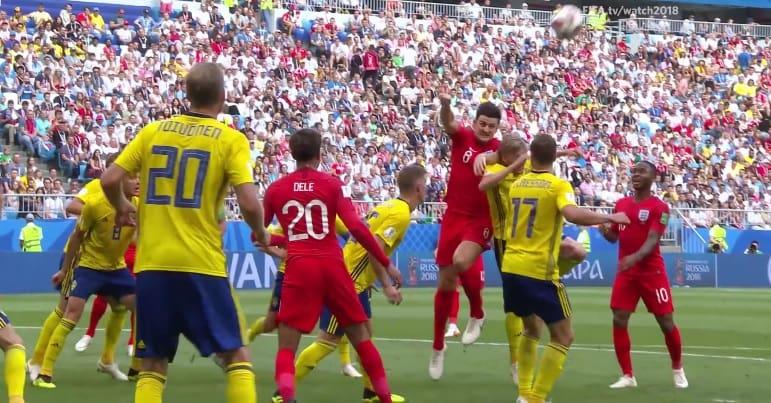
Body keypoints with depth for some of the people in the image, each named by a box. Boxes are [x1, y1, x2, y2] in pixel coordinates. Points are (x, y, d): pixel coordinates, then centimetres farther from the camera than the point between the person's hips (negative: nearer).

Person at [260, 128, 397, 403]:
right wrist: (387, 263, -2)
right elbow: (356, 228, -7)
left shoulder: (276, 189, 7)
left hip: (299, 269, -1)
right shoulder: (333, 184, 3)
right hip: (332, 266, 1)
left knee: (286, 347, 1)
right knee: (361, 338, 15)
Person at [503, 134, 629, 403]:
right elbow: (573, 215, -26)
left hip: (510, 268, 7)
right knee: (563, 337, 4)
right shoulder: (558, 185, -8)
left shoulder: (517, 184, 10)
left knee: (532, 328, 25)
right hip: (538, 271, -6)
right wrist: (610, 218, -16)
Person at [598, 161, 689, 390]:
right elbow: (614, 237, 15)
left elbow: (652, 239, -20)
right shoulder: (621, 204, 8)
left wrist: (635, 257, -38)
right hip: (625, 273, 4)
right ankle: (627, 375, 4)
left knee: (666, 323, 2)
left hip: (652, 272, -4)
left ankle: (678, 370, 24)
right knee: (619, 321, -5)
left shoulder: (659, 207, -9)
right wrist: (604, 230, -9)